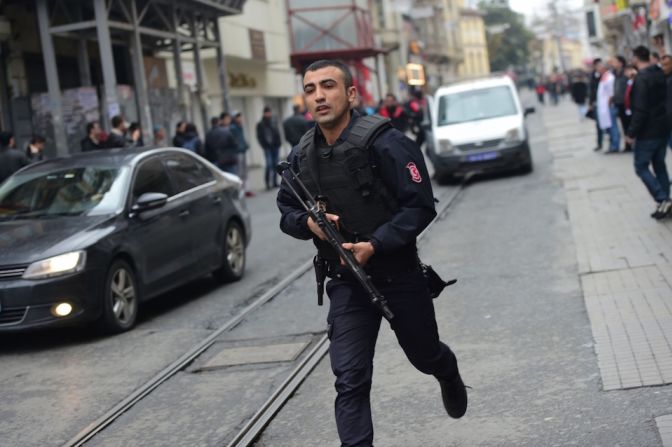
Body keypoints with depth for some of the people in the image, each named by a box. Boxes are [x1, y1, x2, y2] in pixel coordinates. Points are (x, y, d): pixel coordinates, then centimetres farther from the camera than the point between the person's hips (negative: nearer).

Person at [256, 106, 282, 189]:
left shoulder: (273, 122, 9)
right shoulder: (260, 124, 1)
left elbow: (277, 133, 10)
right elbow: (259, 137, 0)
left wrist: (278, 143, -4)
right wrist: (265, 145, -11)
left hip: (275, 146, 3)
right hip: (268, 147, -3)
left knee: (275, 164, 5)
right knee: (269, 164, -13)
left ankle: (274, 182, 13)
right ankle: (267, 181, -1)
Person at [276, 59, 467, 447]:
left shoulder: (383, 141, -17)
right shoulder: (302, 155, 0)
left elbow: (420, 205, -18)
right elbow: (286, 212, 12)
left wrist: (374, 245, -28)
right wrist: (308, 222, -11)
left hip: (399, 274, -3)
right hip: (346, 283, 3)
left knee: (424, 355, 21)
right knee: (350, 380, -6)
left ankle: (450, 376, 57)